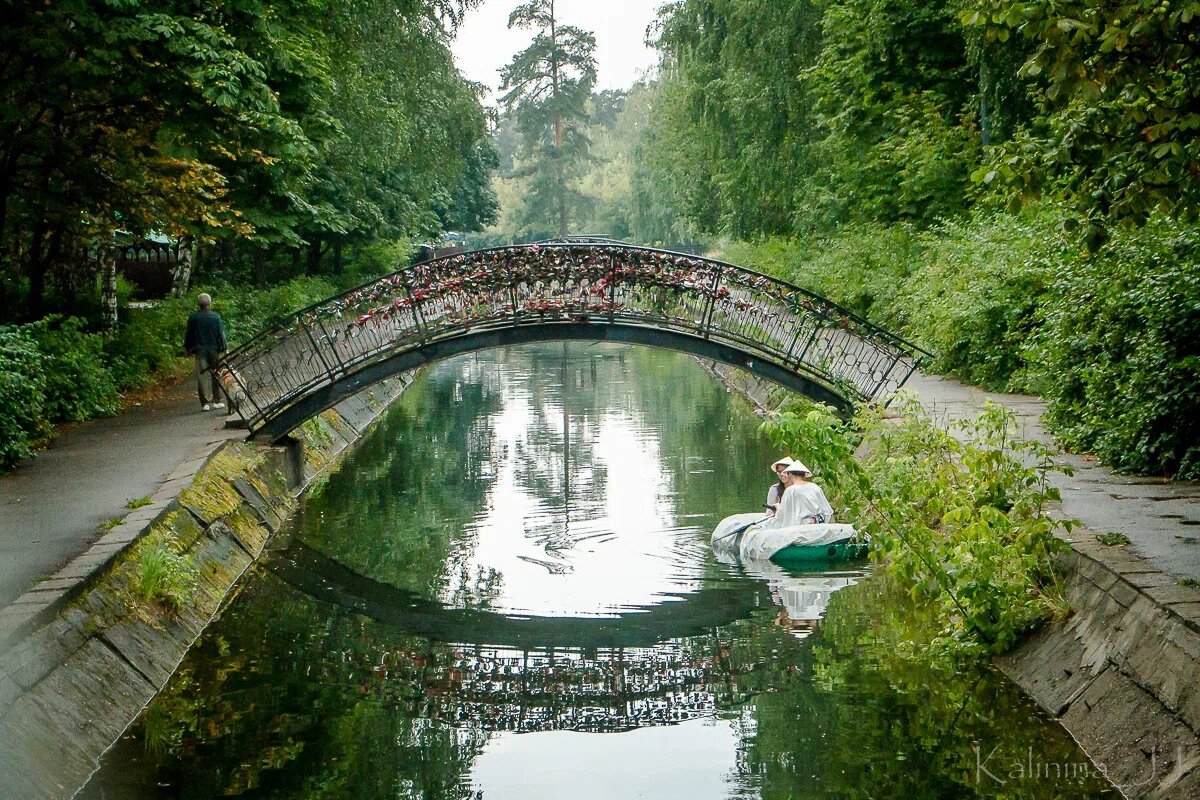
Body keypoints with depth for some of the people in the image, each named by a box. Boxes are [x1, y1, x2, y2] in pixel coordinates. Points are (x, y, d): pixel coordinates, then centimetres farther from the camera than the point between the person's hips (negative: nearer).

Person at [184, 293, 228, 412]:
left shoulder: (193, 317, -1)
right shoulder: (214, 316, -6)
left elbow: (188, 334, 6)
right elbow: (220, 333, -4)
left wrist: (188, 348, 18)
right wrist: (224, 347, 5)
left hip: (199, 349, 1)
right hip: (213, 348, -1)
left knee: (200, 376, 1)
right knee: (215, 375, 11)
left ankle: (205, 403, -3)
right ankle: (216, 400, 14)